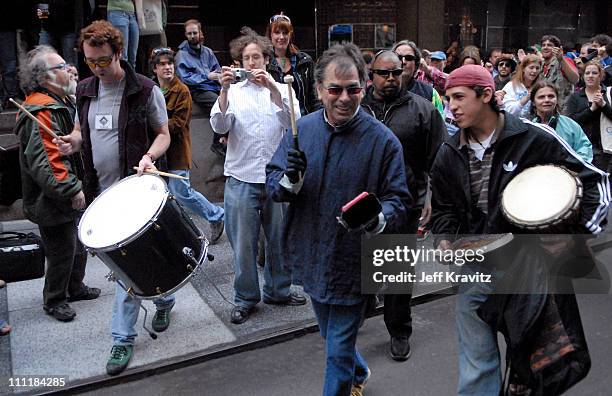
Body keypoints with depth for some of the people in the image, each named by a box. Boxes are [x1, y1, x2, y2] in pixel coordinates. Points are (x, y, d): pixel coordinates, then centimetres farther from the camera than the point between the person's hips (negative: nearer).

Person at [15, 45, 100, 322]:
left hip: (69, 198, 10)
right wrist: (72, 190, -26)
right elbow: (43, 163, -32)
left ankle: (75, 288, 42)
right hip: (53, 204, -10)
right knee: (62, 253, 5)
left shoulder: (58, 104, 11)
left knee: (78, 246, 22)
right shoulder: (40, 113, -25)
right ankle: (54, 300, 25)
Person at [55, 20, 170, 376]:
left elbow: (163, 134, -2)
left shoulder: (145, 90, -8)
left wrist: (149, 156, -23)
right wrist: (73, 142, -3)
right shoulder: (85, 90, 8)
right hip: (102, 190, 6)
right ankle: (164, 298, 37)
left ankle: (123, 337, 15)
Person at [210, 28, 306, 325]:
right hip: (242, 178, -1)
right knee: (243, 242, 5)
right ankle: (245, 298, 21)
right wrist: (224, 90, -23)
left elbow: (293, 123, -11)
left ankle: (278, 290, 32)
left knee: (279, 238, 13)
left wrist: (271, 88, -22)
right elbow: (220, 127, -10)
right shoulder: (234, 92, 6)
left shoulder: (282, 89, 8)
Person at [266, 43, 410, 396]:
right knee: (333, 337, 28)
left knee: (338, 353, 8)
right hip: (312, 259, 5)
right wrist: (289, 180, -22)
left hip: (354, 265, -5)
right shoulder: (302, 129, -3)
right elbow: (273, 182, 1)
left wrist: (379, 218, -33)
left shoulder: (383, 140, -14)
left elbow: (399, 200, -11)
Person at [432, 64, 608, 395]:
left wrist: (578, 234, -13)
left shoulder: (534, 138, -10)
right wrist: (444, 239, -5)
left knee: (533, 362, 16)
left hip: (528, 267, -3)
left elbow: (595, 181, -4)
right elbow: (443, 208, 14)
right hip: (475, 268, 3)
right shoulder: (449, 154, 3)